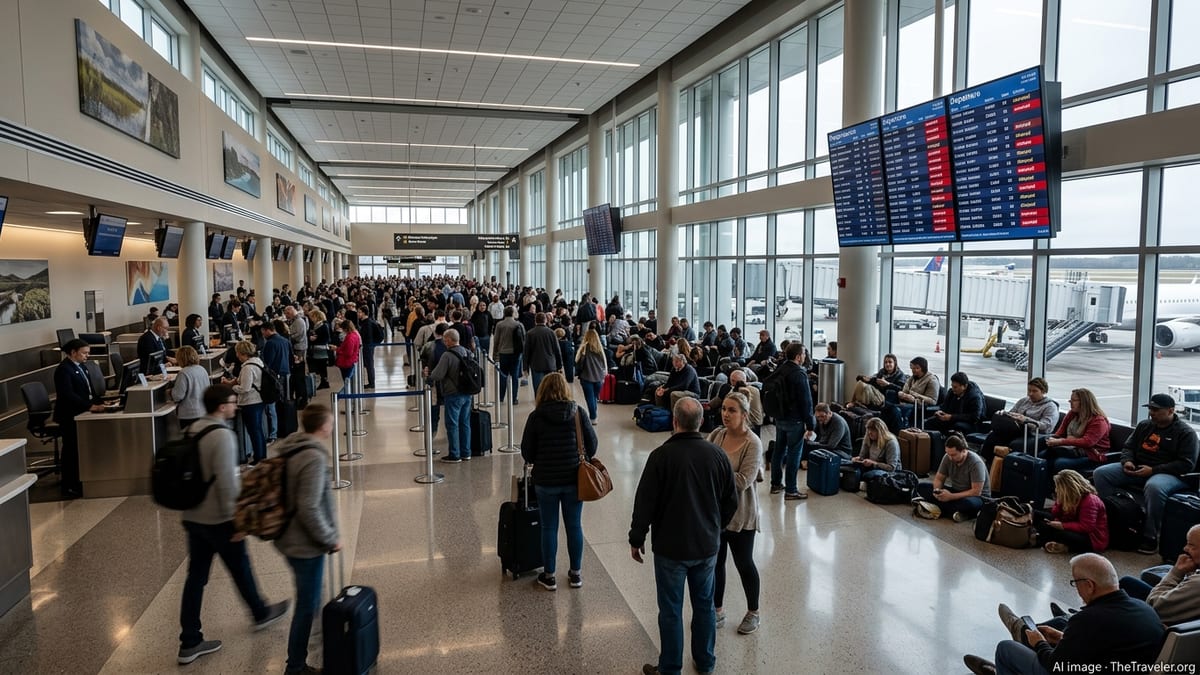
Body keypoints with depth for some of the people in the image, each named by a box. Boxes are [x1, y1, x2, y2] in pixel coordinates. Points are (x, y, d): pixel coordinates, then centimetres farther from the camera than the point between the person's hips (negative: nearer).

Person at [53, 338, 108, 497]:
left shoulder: (80, 367, 13)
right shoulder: (63, 369, -15)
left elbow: (88, 389, 16)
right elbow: (68, 395, -24)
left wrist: (99, 402, 0)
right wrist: (90, 406, -28)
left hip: (81, 414, 8)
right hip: (69, 417, -8)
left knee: (81, 449, 12)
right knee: (72, 450, -2)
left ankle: (77, 481, 23)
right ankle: (68, 486, 7)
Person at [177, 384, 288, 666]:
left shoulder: (191, 431, 5)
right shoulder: (222, 435, -22)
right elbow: (225, 481, -24)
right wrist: (235, 519, -17)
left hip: (192, 516, 7)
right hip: (218, 519, -7)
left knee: (195, 576, 11)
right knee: (240, 568, 13)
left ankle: (190, 642, 17)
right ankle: (261, 613, 34)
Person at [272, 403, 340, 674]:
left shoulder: (291, 451, 5)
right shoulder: (314, 458, -24)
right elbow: (309, 509, -27)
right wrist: (330, 540, -15)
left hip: (290, 539, 9)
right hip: (307, 545, -9)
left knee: (308, 601, 23)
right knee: (307, 606, 6)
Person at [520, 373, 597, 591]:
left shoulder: (536, 417, -10)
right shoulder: (577, 413, -6)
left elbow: (526, 452, -4)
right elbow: (592, 442, -2)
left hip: (546, 481, -1)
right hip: (574, 479, 1)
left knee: (549, 528, 10)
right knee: (574, 526, 13)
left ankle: (549, 576, 19)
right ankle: (575, 573, 24)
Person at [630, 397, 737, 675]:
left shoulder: (661, 455, -18)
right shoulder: (717, 455, -6)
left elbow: (645, 501, -14)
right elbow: (731, 501, 5)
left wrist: (636, 538, -1)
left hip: (671, 547, -4)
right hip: (707, 545, 4)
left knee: (671, 610, 8)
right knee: (705, 604, 19)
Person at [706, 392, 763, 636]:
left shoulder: (752, 444, -18)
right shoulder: (716, 434, -2)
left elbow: (743, 480, -25)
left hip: (740, 515, -5)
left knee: (744, 563, 13)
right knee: (715, 562, 16)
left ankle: (753, 613, 35)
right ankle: (718, 610, 35)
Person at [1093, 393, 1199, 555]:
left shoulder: (1185, 432, -3)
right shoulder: (1144, 425, 14)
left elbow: (1186, 464, -12)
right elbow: (1128, 447, 20)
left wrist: (1153, 470, -19)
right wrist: (1127, 461, -4)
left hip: (1168, 474, -6)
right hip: (1137, 468, 6)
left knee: (1154, 487, -42)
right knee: (1100, 473, -14)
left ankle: (1150, 537, -28)